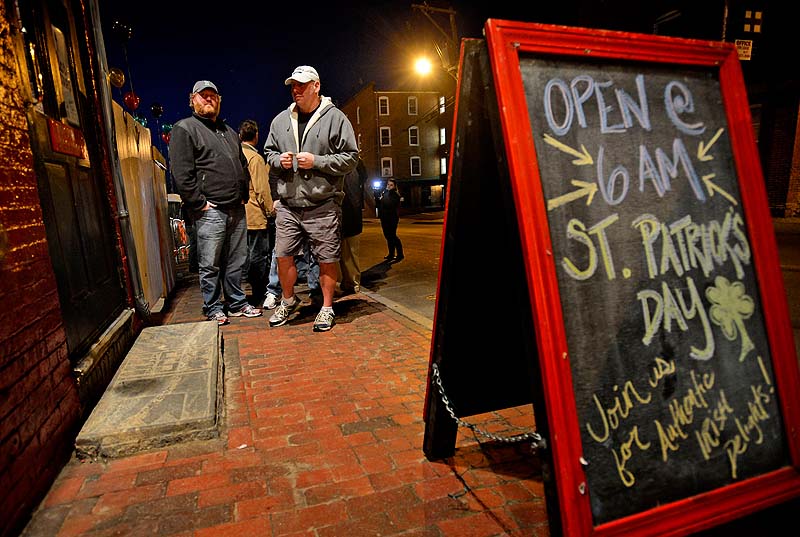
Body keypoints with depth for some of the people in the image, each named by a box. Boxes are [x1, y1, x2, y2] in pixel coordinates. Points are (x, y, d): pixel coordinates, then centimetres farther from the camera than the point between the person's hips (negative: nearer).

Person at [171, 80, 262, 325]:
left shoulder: (229, 132, 22)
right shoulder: (184, 129, -1)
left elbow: (243, 166, 28)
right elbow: (181, 173, -10)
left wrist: (244, 195, 16)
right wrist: (199, 203, -13)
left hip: (237, 210, 7)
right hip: (210, 211, -6)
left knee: (236, 261, 11)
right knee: (210, 264, 0)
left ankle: (237, 303, 22)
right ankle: (213, 308, 12)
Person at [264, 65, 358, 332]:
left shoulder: (335, 117, 0)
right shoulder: (280, 120, 14)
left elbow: (351, 157, -4)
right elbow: (269, 153, 22)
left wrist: (316, 161, -14)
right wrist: (278, 161, -2)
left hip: (323, 206, -4)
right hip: (288, 206, 4)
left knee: (327, 260, 2)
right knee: (283, 256, 9)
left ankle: (327, 307, 19)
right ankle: (288, 300, 31)